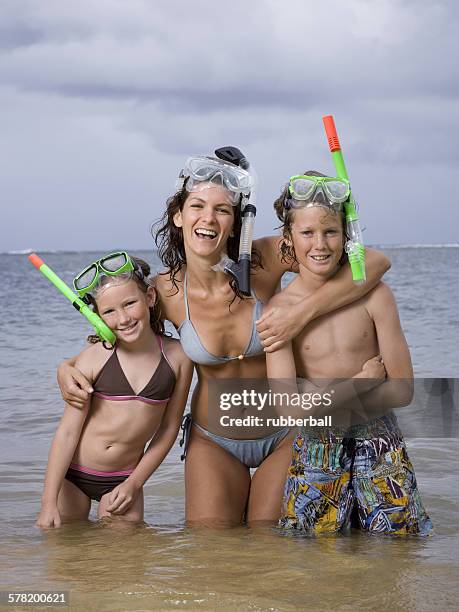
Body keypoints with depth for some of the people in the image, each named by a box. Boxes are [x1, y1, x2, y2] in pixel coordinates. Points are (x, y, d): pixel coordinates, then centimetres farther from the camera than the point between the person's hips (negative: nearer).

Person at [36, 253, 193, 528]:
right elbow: (67, 432, -11)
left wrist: (134, 484, 0)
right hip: (72, 474, -1)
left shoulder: (178, 357, -9)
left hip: (124, 479, 1)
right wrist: (49, 502, -13)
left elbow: (169, 428, 1)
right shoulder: (93, 358, -14)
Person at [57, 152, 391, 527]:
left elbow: (375, 262, -22)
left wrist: (301, 314, -31)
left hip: (284, 438, -1)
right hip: (213, 444, 1)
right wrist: (68, 368, -12)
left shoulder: (265, 261, -19)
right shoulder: (166, 292, -14)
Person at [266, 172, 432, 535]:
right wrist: (361, 382, -12)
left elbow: (403, 390, -7)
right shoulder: (280, 309, -9)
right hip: (316, 449, -1)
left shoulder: (374, 294, -7)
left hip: (380, 446, 1)